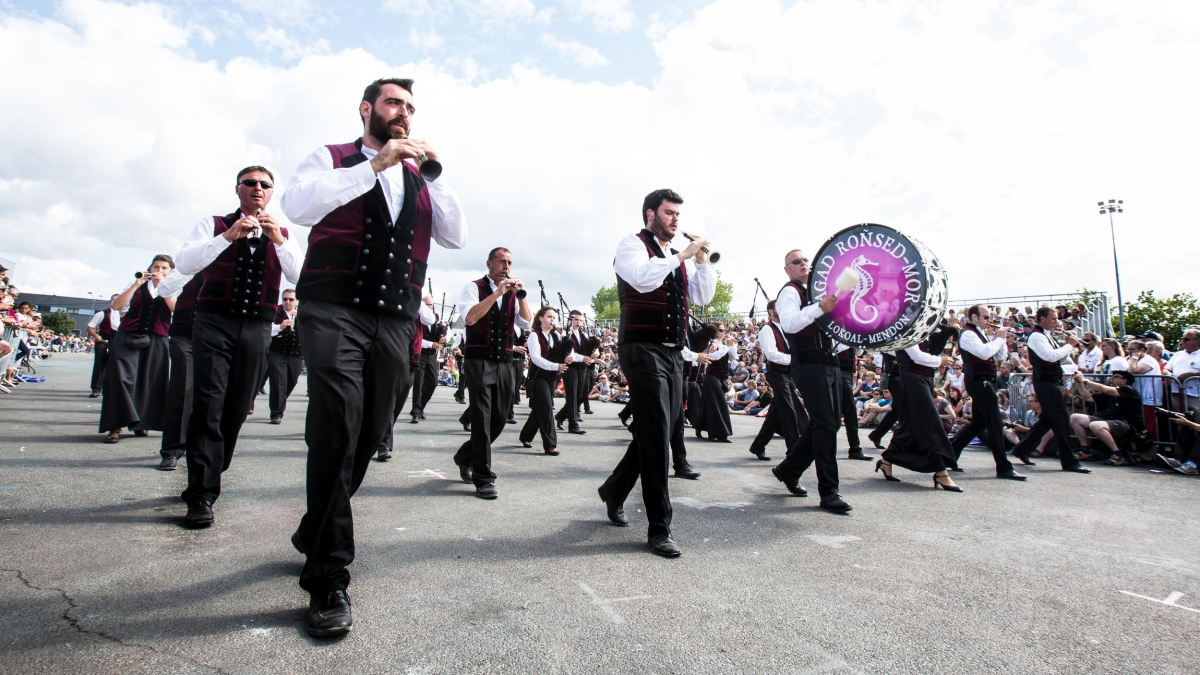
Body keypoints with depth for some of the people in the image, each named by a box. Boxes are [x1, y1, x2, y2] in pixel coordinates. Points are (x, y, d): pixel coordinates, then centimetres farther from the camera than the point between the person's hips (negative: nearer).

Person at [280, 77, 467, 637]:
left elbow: (456, 238, 9)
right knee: (337, 434, -15)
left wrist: (433, 174, 0)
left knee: (368, 438, 7)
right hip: (335, 312, -4)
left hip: (395, 323, 4)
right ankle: (329, 579, -4)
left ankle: (315, 535, 30)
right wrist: (375, 164, -11)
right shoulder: (332, 158, 11)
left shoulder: (419, 177, 21)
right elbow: (297, 206, -10)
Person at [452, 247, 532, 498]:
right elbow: (469, 317, -17)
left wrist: (519, 294, -8)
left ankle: (465, 457, 31)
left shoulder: (512, 294, 14)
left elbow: (526, 323, 3)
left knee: (500, 418, 9)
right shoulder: (474, 287, 0)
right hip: (479, 359, -5)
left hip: (504, 361, 6)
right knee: (482, 417, -8)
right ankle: (483, 478, -2)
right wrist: (497, 293, -20)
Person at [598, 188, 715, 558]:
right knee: (656, 435, -9)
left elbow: (703, 297, 14)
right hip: (644, 350, -8)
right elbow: (643, 278, -22)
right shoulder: (633, 245, -1)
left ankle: (614, 489, 34)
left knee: (665, 431, 13)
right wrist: (680, 256, -15)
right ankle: (658, 528, 0)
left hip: (673, 353, 8)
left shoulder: (678, 257, 21)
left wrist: (701, 259, 4)